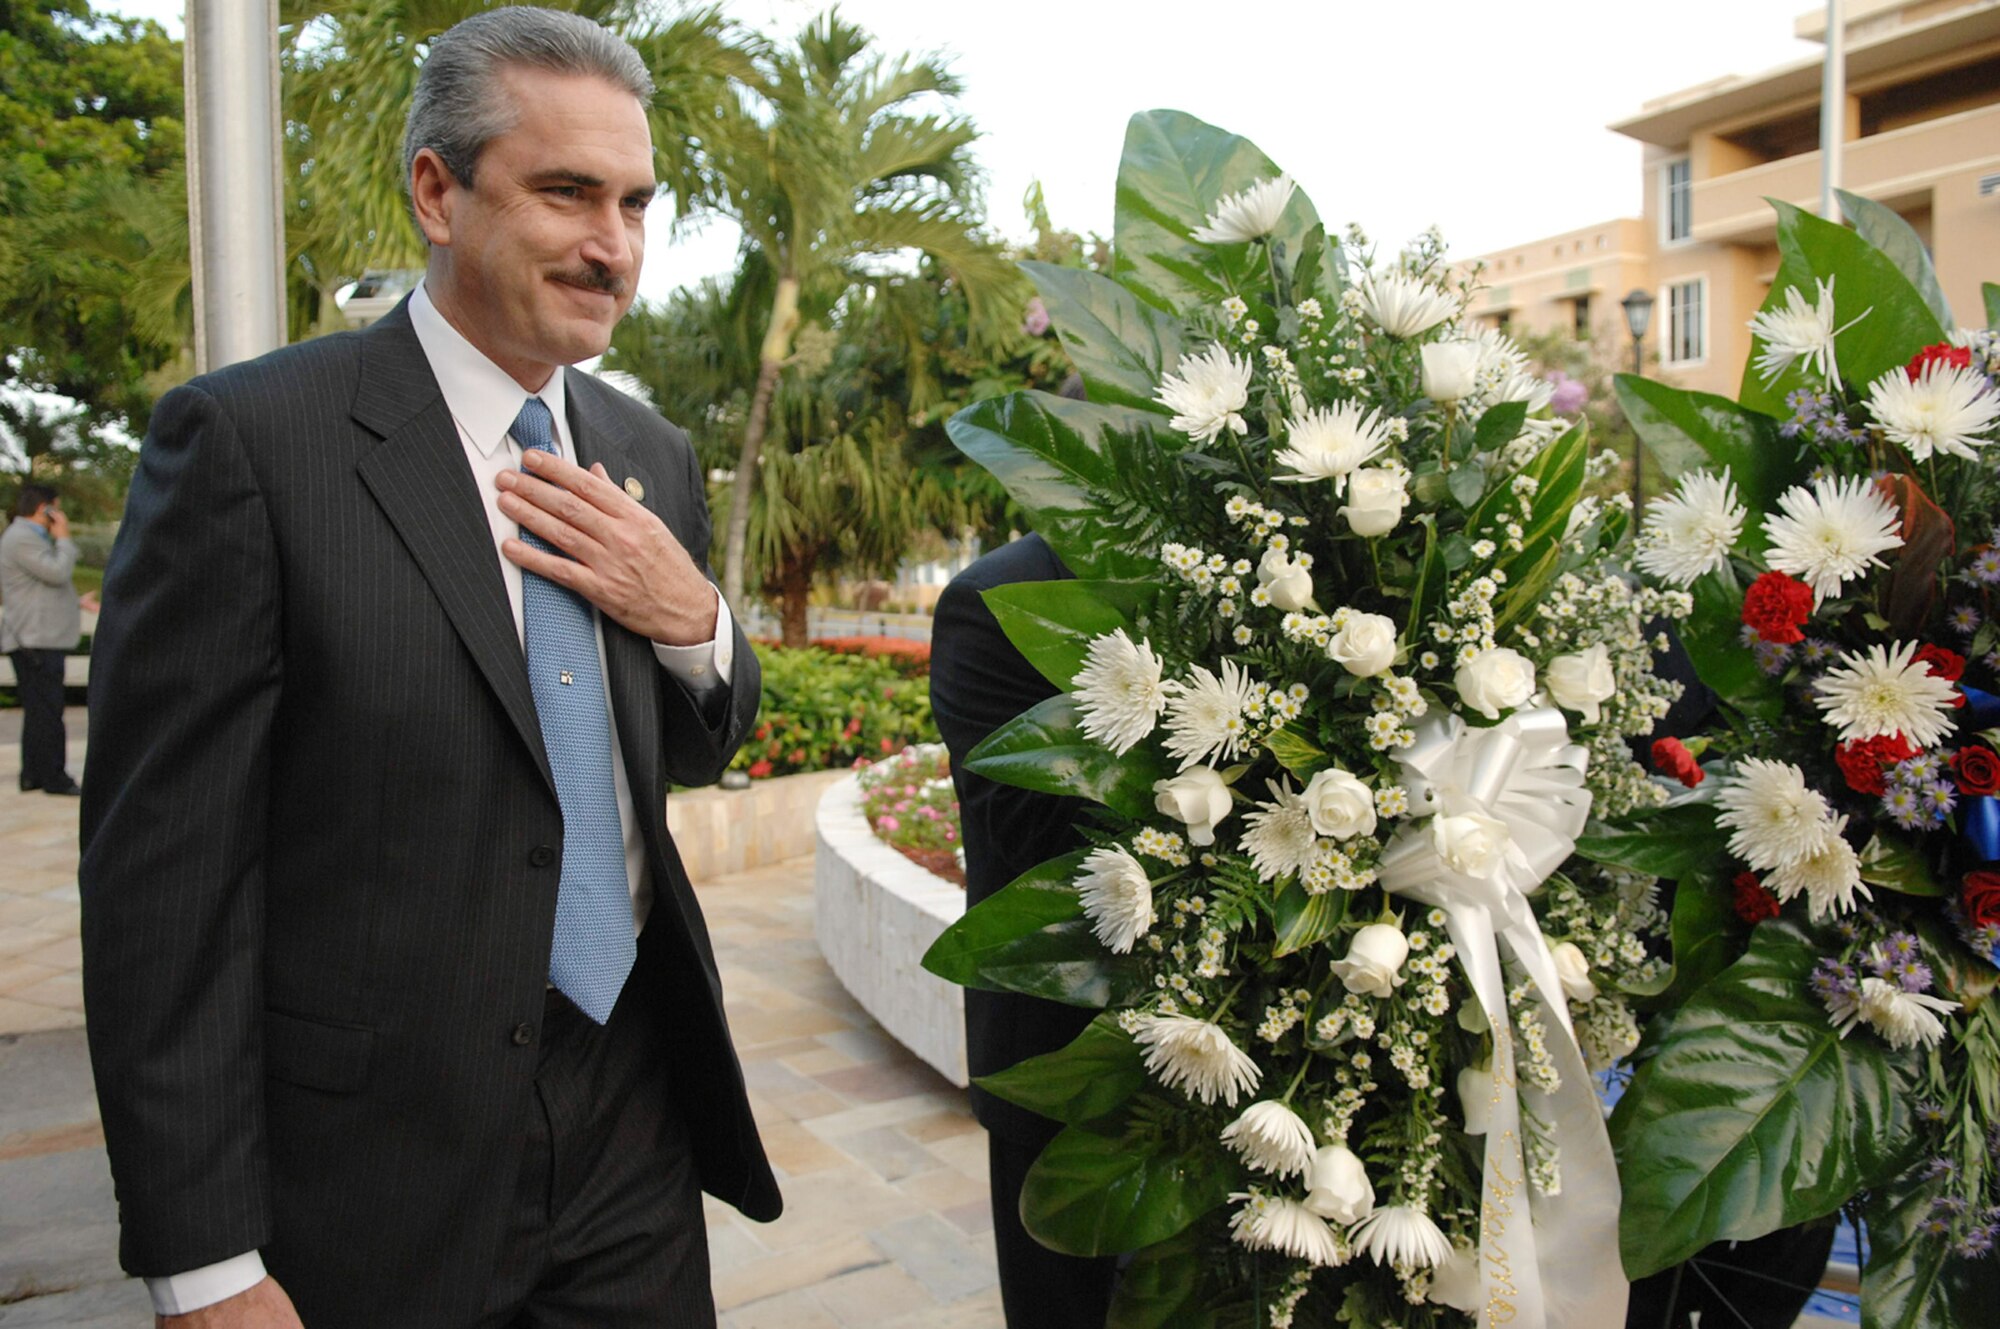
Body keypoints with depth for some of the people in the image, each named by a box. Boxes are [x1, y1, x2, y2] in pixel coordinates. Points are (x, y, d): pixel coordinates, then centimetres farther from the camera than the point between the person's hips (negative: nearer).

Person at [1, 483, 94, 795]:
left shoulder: (30, 537, 22)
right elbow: (58, 572, -21)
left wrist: (77, 601, 24)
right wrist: (63, 539, -8)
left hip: (42, 640, 11)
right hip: (35, 641, -11)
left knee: (39, 711, 13)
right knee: (47, 712, -8)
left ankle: (33, 775, 19)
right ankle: (54, 778, -5)